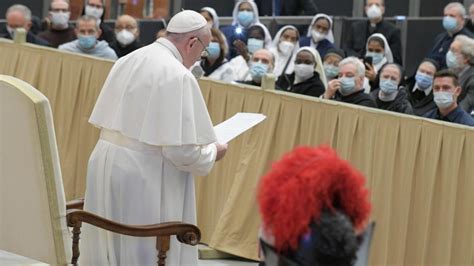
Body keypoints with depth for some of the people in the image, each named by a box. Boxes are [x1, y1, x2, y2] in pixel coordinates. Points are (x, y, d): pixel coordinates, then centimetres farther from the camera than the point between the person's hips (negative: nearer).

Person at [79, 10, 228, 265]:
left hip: (105, 167, 8)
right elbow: (182, 150, -18)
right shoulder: (178, 75, -16)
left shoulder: (126, 62, 8)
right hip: (145, 179, -8)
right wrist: (213, 151, 1)